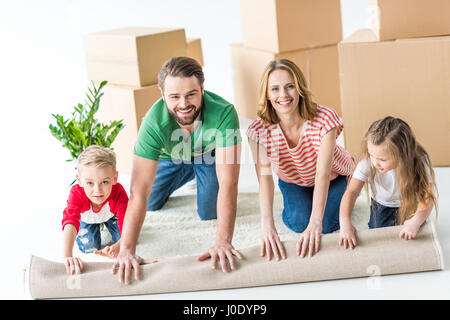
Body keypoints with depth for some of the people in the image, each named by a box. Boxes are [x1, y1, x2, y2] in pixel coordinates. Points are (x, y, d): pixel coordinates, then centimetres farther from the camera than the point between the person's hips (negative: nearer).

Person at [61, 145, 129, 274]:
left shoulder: (119, 193, -45)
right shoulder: (77, 194, -47)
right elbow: (69, 222, -60)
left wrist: (117, 247, -75)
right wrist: (67, 256, -78)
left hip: (110, 215, 1)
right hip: (87, 218, 0)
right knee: (88, 248, -10)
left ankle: (106, 224, 26)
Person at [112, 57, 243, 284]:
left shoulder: (224, 113, -43)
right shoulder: (154, 122, -40)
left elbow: (228, 181, -46)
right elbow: (139, 193, -42)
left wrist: (223, 241, -54)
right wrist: (127, 250, -50)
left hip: (208, 154, -1)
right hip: (171, 155, 1)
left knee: (209, 213, -8)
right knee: (152, 203, 7)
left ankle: (202, 179, 24)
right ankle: (186, 176, 35)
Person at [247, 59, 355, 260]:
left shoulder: (324, 119, -36)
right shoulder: (259, 130, -30)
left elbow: (323, 173, -41)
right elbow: (264, 177, -40)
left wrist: (315, 224, -51)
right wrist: (267, 225, -55)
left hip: (334, 177, 0)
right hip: (292, 182, 1)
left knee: (326, 224, -20)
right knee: (299, 222, -23)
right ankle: (296, 201, 13)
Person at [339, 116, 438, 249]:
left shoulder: (418, 163, -35)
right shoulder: (368, 162, -32)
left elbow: (427, 197, -36)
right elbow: (351, 192, -33)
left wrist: (416, 221, -55)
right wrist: (345, 222, -49)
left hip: (409, 204, -1)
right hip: (381, 204, 1)